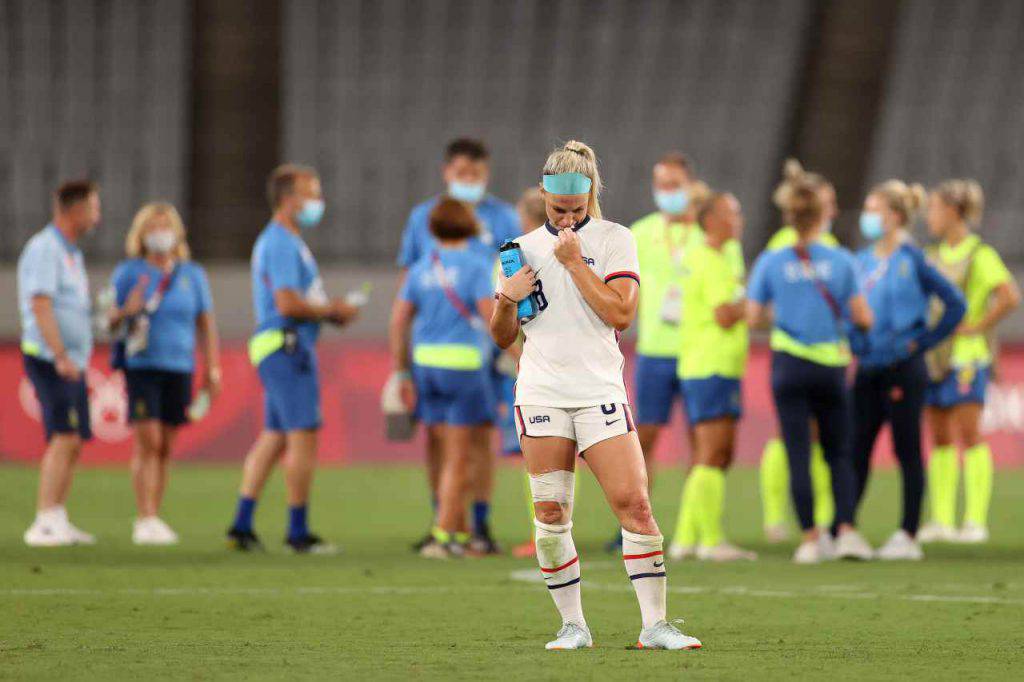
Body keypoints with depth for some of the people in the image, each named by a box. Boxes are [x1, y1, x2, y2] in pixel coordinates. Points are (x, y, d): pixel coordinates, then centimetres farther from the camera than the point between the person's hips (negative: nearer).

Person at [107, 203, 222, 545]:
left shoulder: (192, 275, 10)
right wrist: (126, 312, -19)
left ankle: (152, 521, 11)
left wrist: (212, 369, 5)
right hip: (142, 365, -3)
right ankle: (146, 520, -14)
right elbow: (109, 320, 4)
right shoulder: (128, 272, 2)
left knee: (166, 447, 4)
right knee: (148, 441, -13)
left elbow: (206, 324, 12)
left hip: (180, 368, 3)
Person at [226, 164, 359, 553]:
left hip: (279, 349, 11)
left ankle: (242, 525, 11)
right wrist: (332, 311, -10)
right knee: (303, 436, -7)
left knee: (274, 437, 12)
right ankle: (298, 532, -4)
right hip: (287, 348, -11)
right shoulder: (282, 244, -14)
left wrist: (330, 309, 10)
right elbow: (288, 303, -22)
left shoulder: (281, 241, 20)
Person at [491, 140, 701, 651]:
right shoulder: (523, 248, 13)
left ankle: (654, 624, -6)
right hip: (541, 393, 2)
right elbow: (503, 337, 16)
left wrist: (575, 262, -10)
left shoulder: (613, 239, 4)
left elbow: (620, 314, -9)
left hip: (599, 392, -2)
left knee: (633, 503, -11)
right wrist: (506, 300, -4)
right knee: (550, 514, -2)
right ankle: (573, 624, 7)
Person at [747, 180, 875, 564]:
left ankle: (811, 538, -1)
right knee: (838, 453, 12)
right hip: (831, 366, 0)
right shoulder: (841, 261, -3)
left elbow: (753, 317, -1)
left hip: (789, 363, 0)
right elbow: (862, 318, -3)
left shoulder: (770, 263, -2)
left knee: (798, 456, 2)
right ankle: (846, 530, -1)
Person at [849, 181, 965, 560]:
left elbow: (955, 305, -9)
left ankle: (908, 537, 4)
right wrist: (851, 348, 6)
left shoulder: (912, 260, -8)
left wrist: (921, 342, -8)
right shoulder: (862, 262, 10)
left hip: (902, 369, -6)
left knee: (907, 452, 0)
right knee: (855, 451, 4)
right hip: (867, 369, 6)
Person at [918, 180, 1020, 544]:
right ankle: (941, 521, 8)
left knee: (969, 433, -8)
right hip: (932, 355, 7)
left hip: (966, 354, -7)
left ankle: (976, 521, -8)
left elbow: (1010, 296, -17)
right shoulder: (934, 257, 14)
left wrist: (977, 326, -13)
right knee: (939, 437, 6)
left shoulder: (980, 254, -7)